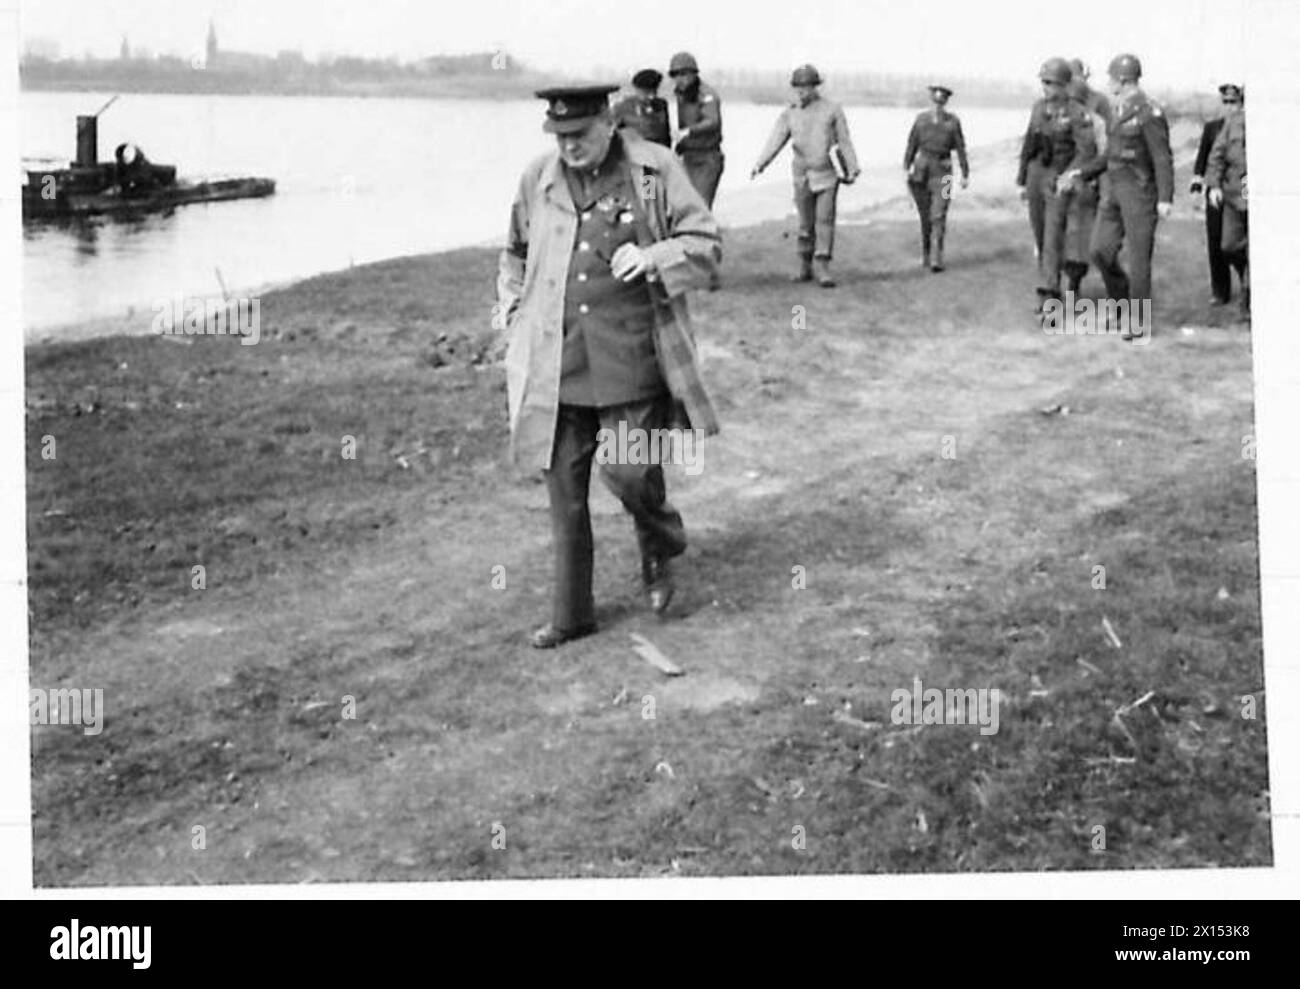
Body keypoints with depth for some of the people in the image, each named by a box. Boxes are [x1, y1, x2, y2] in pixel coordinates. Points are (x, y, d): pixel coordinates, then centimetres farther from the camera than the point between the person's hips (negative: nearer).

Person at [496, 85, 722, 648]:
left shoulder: (654, 170, -2)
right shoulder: (537, 180, 8)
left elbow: (706, 243, 1)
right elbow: (515, 255, 24)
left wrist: (653, 257, -17)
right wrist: (515, 316, 13)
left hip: (630, 359, -3)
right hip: (555, 363, 3)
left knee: (629, 474, -7)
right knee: (564, 489, 6)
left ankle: (660, 551, 29)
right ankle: (571, 614, 18)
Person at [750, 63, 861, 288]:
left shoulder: (832, 110, 0)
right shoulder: (789, 114, 3)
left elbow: (844, 141, 2)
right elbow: (775, 141, -6)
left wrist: (852, 168, -4)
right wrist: (759, 165, -20)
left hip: (827, 173, -2)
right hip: (802, 175, 2)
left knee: (825, 219, -10)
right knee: (806, 223, 8)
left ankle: (823, 269, -11)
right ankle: (805, 267, 20)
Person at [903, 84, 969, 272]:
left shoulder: (953, 121, -2)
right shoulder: (921, 119, 3)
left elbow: (960, 147, 3)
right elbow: (912, 144, 6)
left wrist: (965, 174, 4)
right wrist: (907, 168, -2)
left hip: (942, 171, -2)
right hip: (921, 170, 2)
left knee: (938, 215, -14)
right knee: (925, 216, 10)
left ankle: (937, 258, -18)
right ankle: (925, 254, 26)